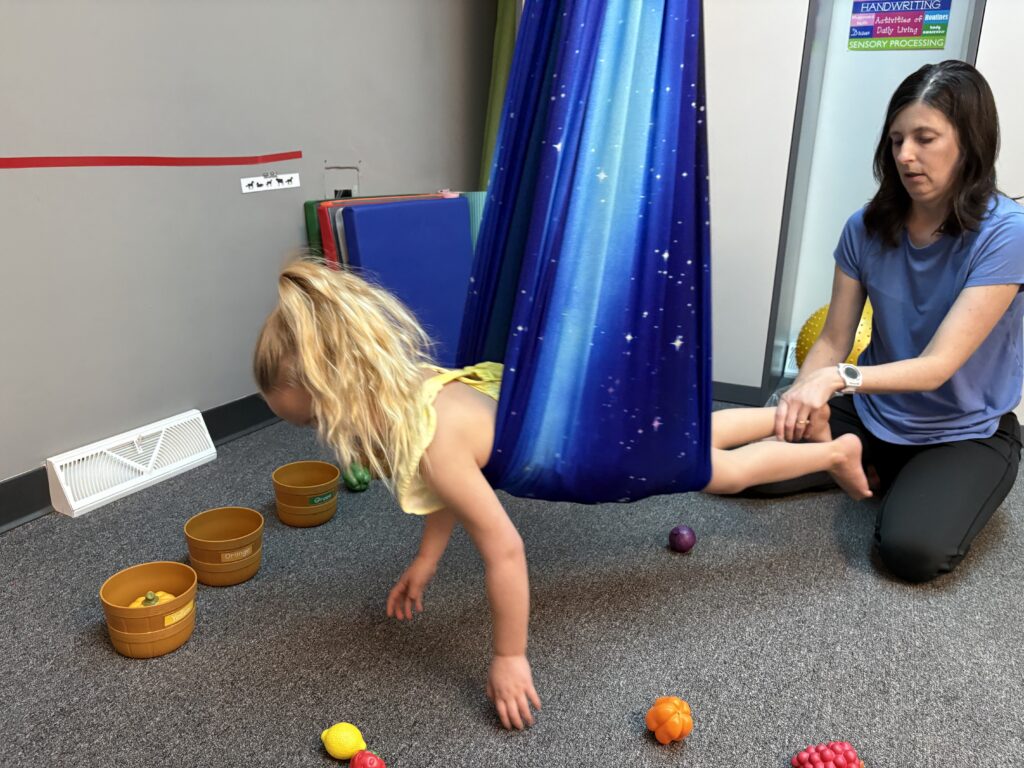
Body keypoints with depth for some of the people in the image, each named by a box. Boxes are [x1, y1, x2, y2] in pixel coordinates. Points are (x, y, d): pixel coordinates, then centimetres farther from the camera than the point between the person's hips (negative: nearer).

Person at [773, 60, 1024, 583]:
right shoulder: (867, 227, -9)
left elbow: (938, 365, -28)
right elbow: (833, 340, -7)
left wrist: (836, 378, -44)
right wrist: (802, 395, -28)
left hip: (966, 433, -3)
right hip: (871, 412, 4)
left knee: (912, 550, -27)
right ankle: (871, 468, 10)